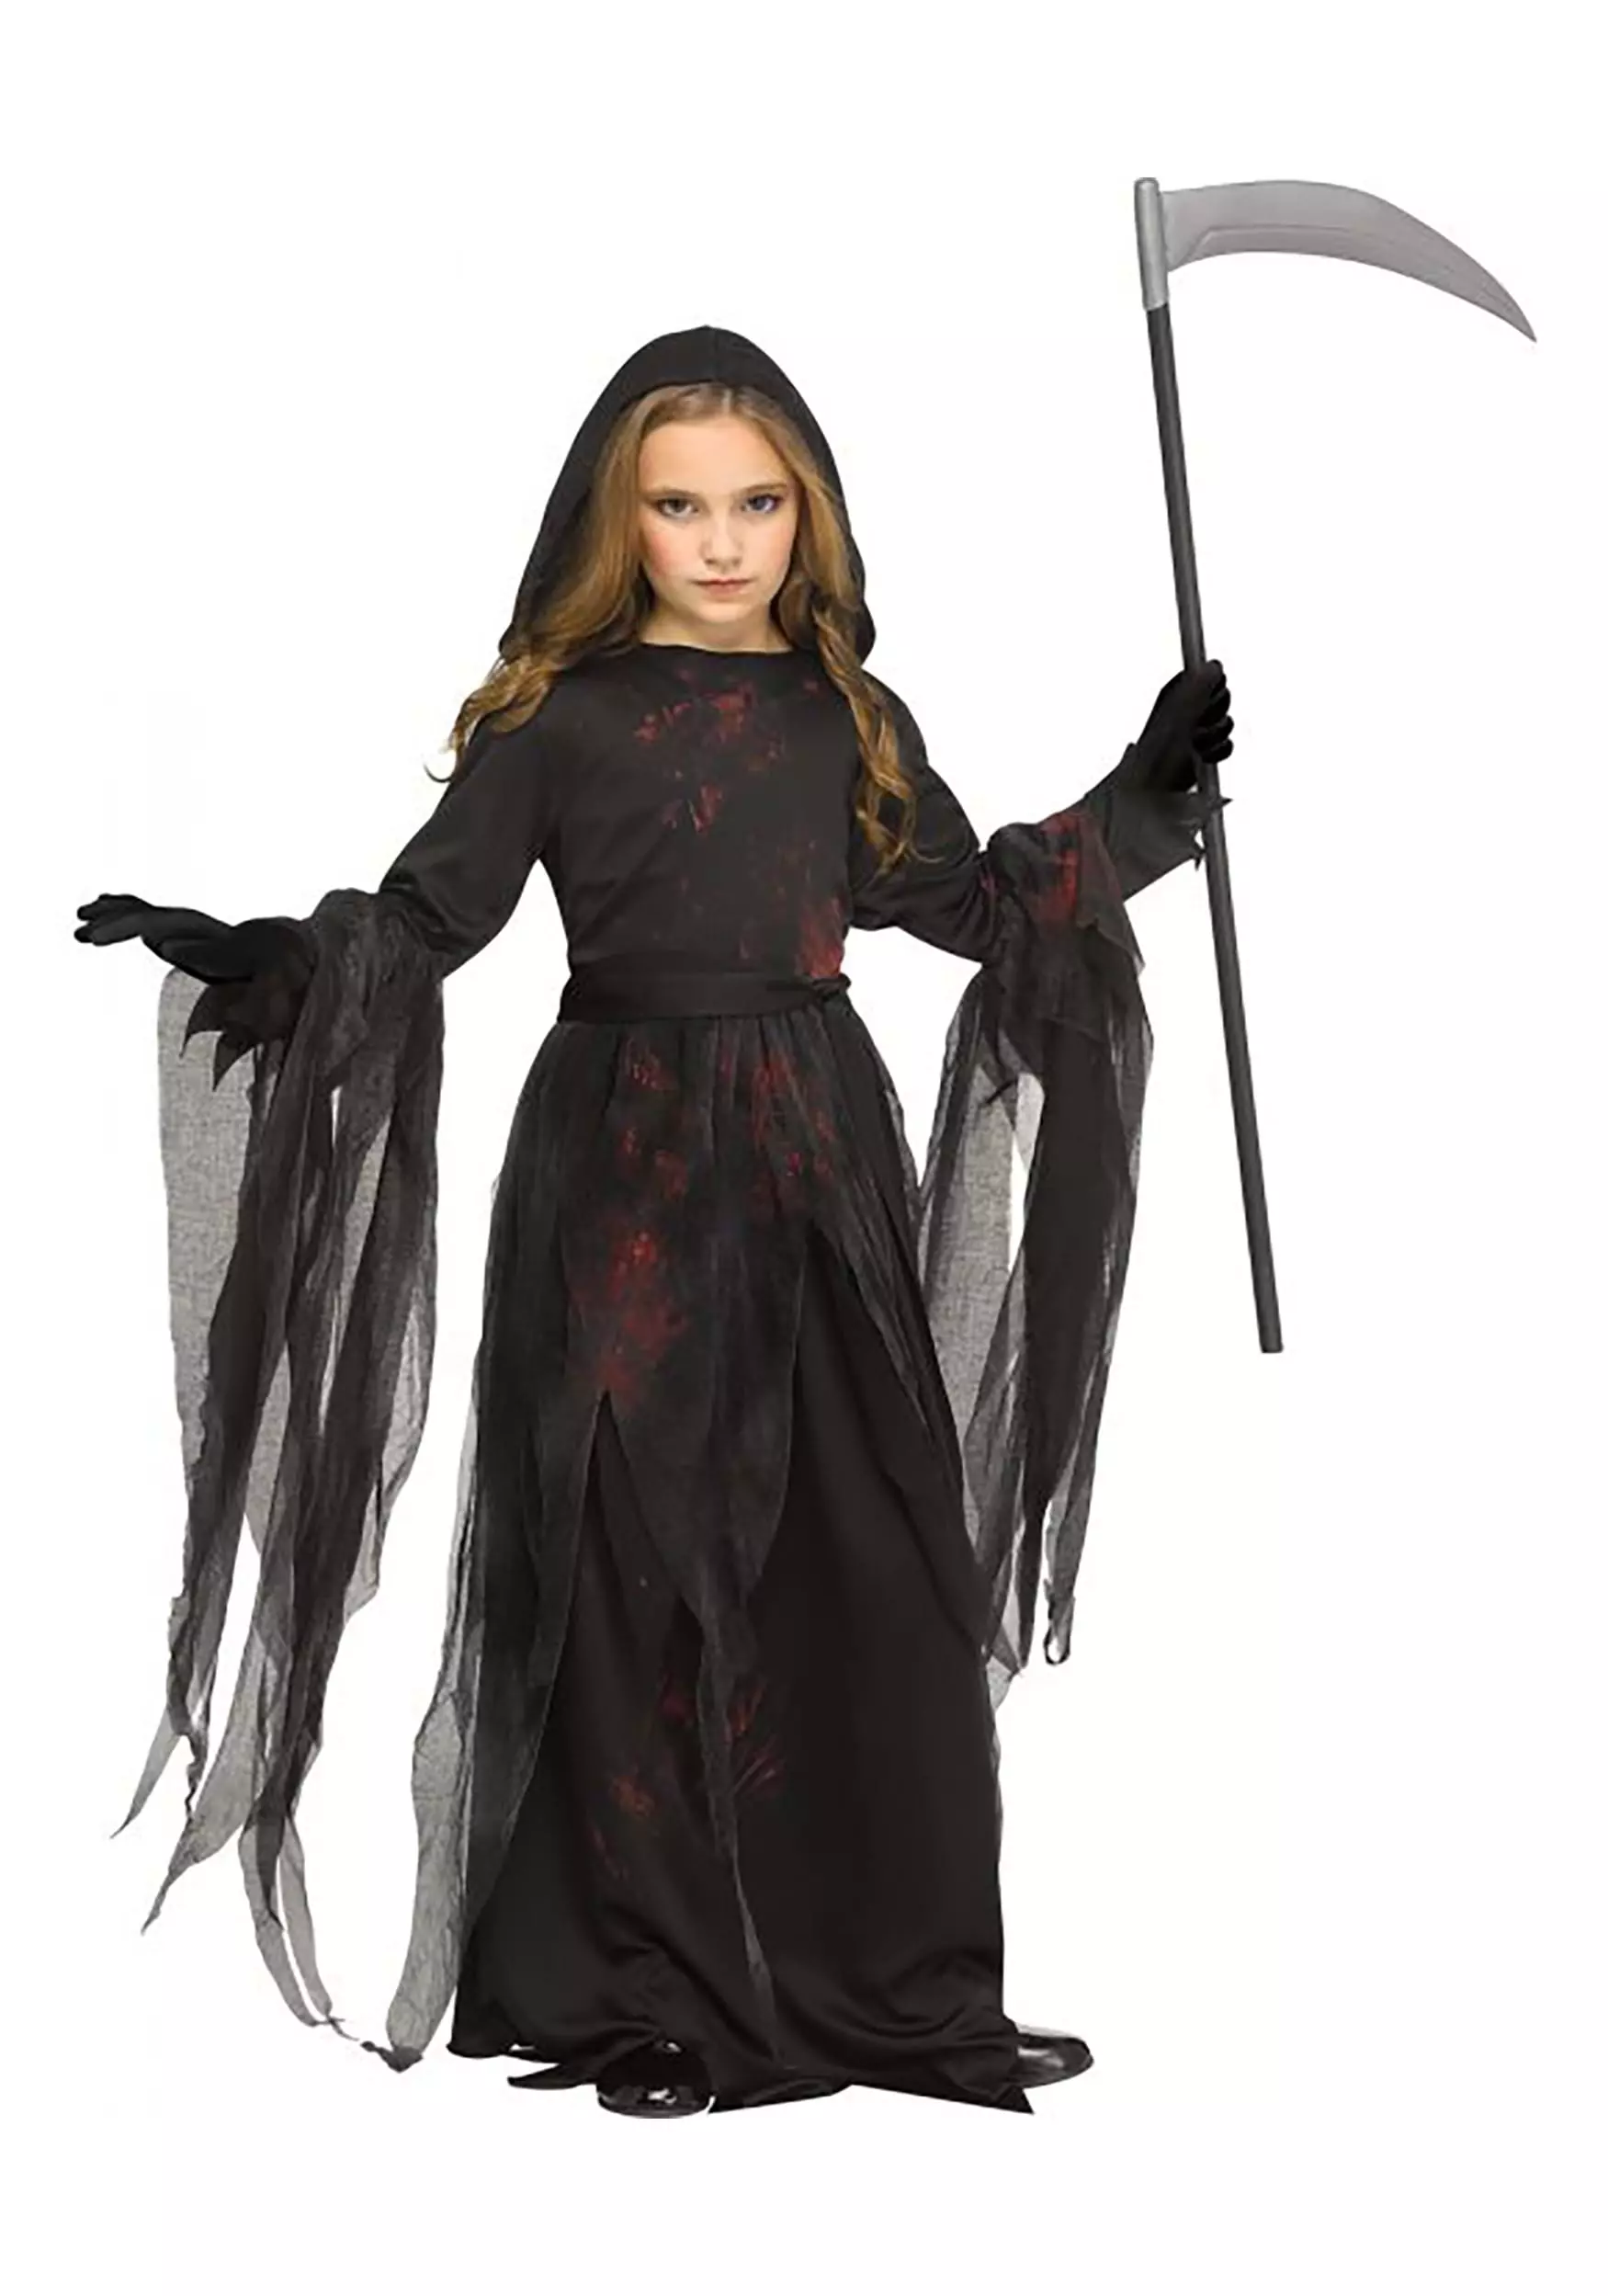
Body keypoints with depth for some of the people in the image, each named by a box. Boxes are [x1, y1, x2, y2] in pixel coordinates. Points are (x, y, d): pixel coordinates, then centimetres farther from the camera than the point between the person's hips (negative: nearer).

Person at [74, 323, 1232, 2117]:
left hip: (823, 1164, 3)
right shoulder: (559, 715, -1)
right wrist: (243, 955, -20)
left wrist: (1146, 794, 15)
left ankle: (894, 1977, 9)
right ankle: (654, 1995, 7)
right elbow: (415, 922, -5)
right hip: (626, 1177, -3)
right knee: (639, 1568, -2)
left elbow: (976, 901, 18)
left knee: (875, 1563, 0)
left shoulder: (845, 716, 9)